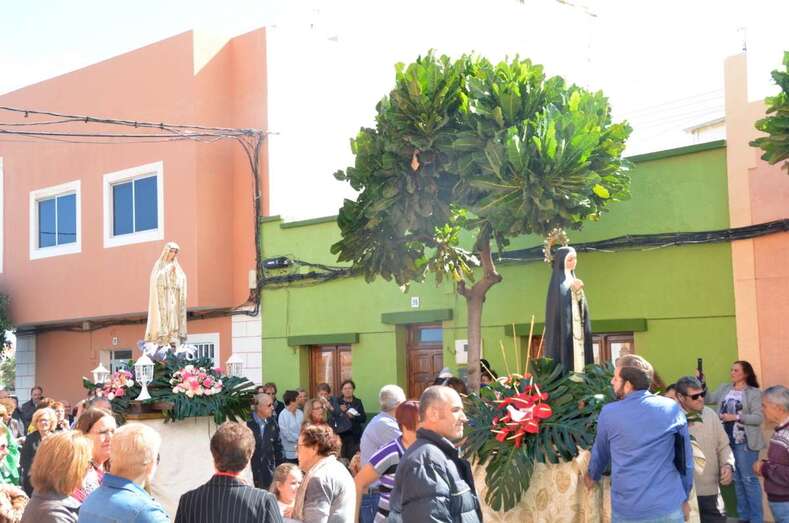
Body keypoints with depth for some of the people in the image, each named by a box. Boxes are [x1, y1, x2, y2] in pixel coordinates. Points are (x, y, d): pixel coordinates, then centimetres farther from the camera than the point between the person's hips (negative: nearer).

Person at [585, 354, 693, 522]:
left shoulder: (608, 413, -4)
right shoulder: (672, 408, -3)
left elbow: (600, 453, 13)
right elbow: (685, 460, 5)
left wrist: (592, 476, 34)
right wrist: (685, 498, 18)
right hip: (669, 508, 1)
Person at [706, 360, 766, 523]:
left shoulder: (754, 393, -7)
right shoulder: (724, 388, 9)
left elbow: (759, 418, -13)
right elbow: (707, 399, 7)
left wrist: (737, 417, -20)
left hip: (744, 442, -6)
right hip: (728, 441, 6)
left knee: (748, 479, -3)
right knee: (737, 479, 14)